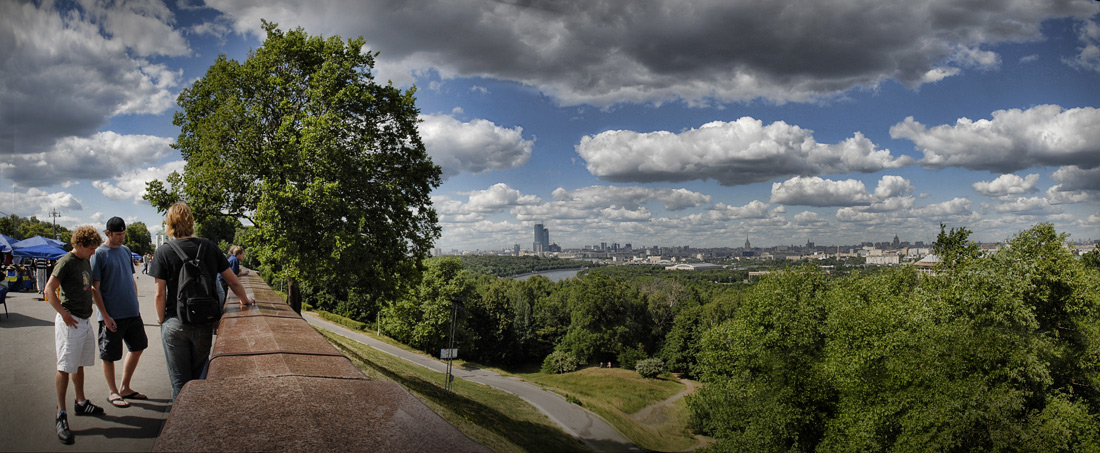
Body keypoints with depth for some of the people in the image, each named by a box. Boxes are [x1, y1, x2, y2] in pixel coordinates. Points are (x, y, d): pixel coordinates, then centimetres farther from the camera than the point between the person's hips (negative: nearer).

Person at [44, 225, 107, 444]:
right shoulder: (66, 262, -12)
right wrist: (64, 313, -18)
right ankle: (61, 414, -2)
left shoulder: (86, 262, 14)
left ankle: (81, 403, 30)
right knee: (65, 367, -6)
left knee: (79, 364, 18)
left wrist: (105, 313, 24)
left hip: (85, 322, 9)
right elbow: (49, 289, -16)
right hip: (70, 322, -9)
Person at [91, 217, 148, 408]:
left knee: (138, 346, 13)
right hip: (112, 315, -7)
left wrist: (137, 305, 15)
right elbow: (95, 287, -11)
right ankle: (113, 392, 19)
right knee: (109, 356, 4)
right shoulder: (99, 254, -9)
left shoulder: (126, 251, 11)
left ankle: (125, 388, 26)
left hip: (132, 312, 7)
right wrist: (105, 316, -15)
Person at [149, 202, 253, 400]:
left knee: (179, 382, 6)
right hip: (204, 325, 2)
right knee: (199, 378, 16)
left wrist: (162, 320, 6)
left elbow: (160, 293, -8)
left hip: (175, 323, -2)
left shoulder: (164, 252, -6)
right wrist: (245, 300, 21)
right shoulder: (208, 246, 0)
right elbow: (233, 281, 4)